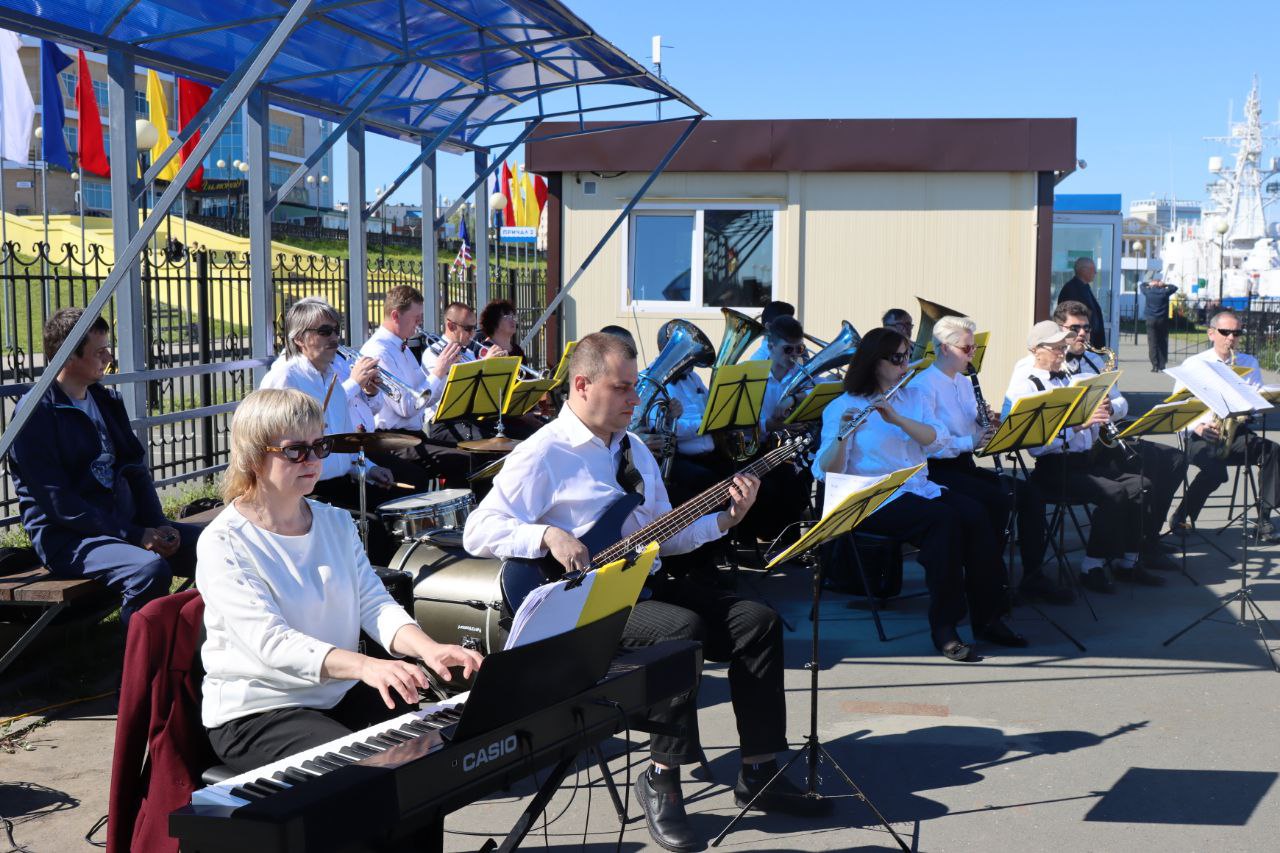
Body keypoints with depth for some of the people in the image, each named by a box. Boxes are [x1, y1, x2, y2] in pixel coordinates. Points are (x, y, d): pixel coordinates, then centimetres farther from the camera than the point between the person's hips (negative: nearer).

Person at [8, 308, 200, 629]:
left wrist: (158, 527, -3)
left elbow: (136, 469, 14)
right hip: (67, 539, -8)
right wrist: (135, 536, -19)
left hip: (127, 523, 8)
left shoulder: (106, 401, 14)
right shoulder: (36, 413, -10)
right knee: (150, 569, -35)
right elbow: (58, 504, -15)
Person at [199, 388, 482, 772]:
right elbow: (271, 642, -25)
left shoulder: (337, 523, 9)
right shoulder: (223, 544, -13)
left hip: (339, 694, 6)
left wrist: (429, 648, -22)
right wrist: (365, 665, -41)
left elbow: (375, 604, 0)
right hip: (255, 712, -6)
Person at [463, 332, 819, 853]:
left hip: (648, 584, 8)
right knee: (683, 629, -33)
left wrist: (723, 519, 4)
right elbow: (478, 531, -14)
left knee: (757, 621, -8)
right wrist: (548, 536, -28)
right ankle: (662, 781, -17)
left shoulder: (634, 450, 17)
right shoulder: (543, 454, -8)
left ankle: (758, 772, 0)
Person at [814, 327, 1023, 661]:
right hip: (874, 501, -5)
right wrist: (842, 435, -30)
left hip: (919, 488, 5)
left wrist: (898, 419, -21)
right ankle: (943, 626, -24)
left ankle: (987, 616, -15)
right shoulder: (841, 407, -2)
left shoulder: (914, 398, 15)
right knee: (944, 519, -31)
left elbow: (934, 440, -5)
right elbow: (827, 473, -12)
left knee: (975, 514, -24)